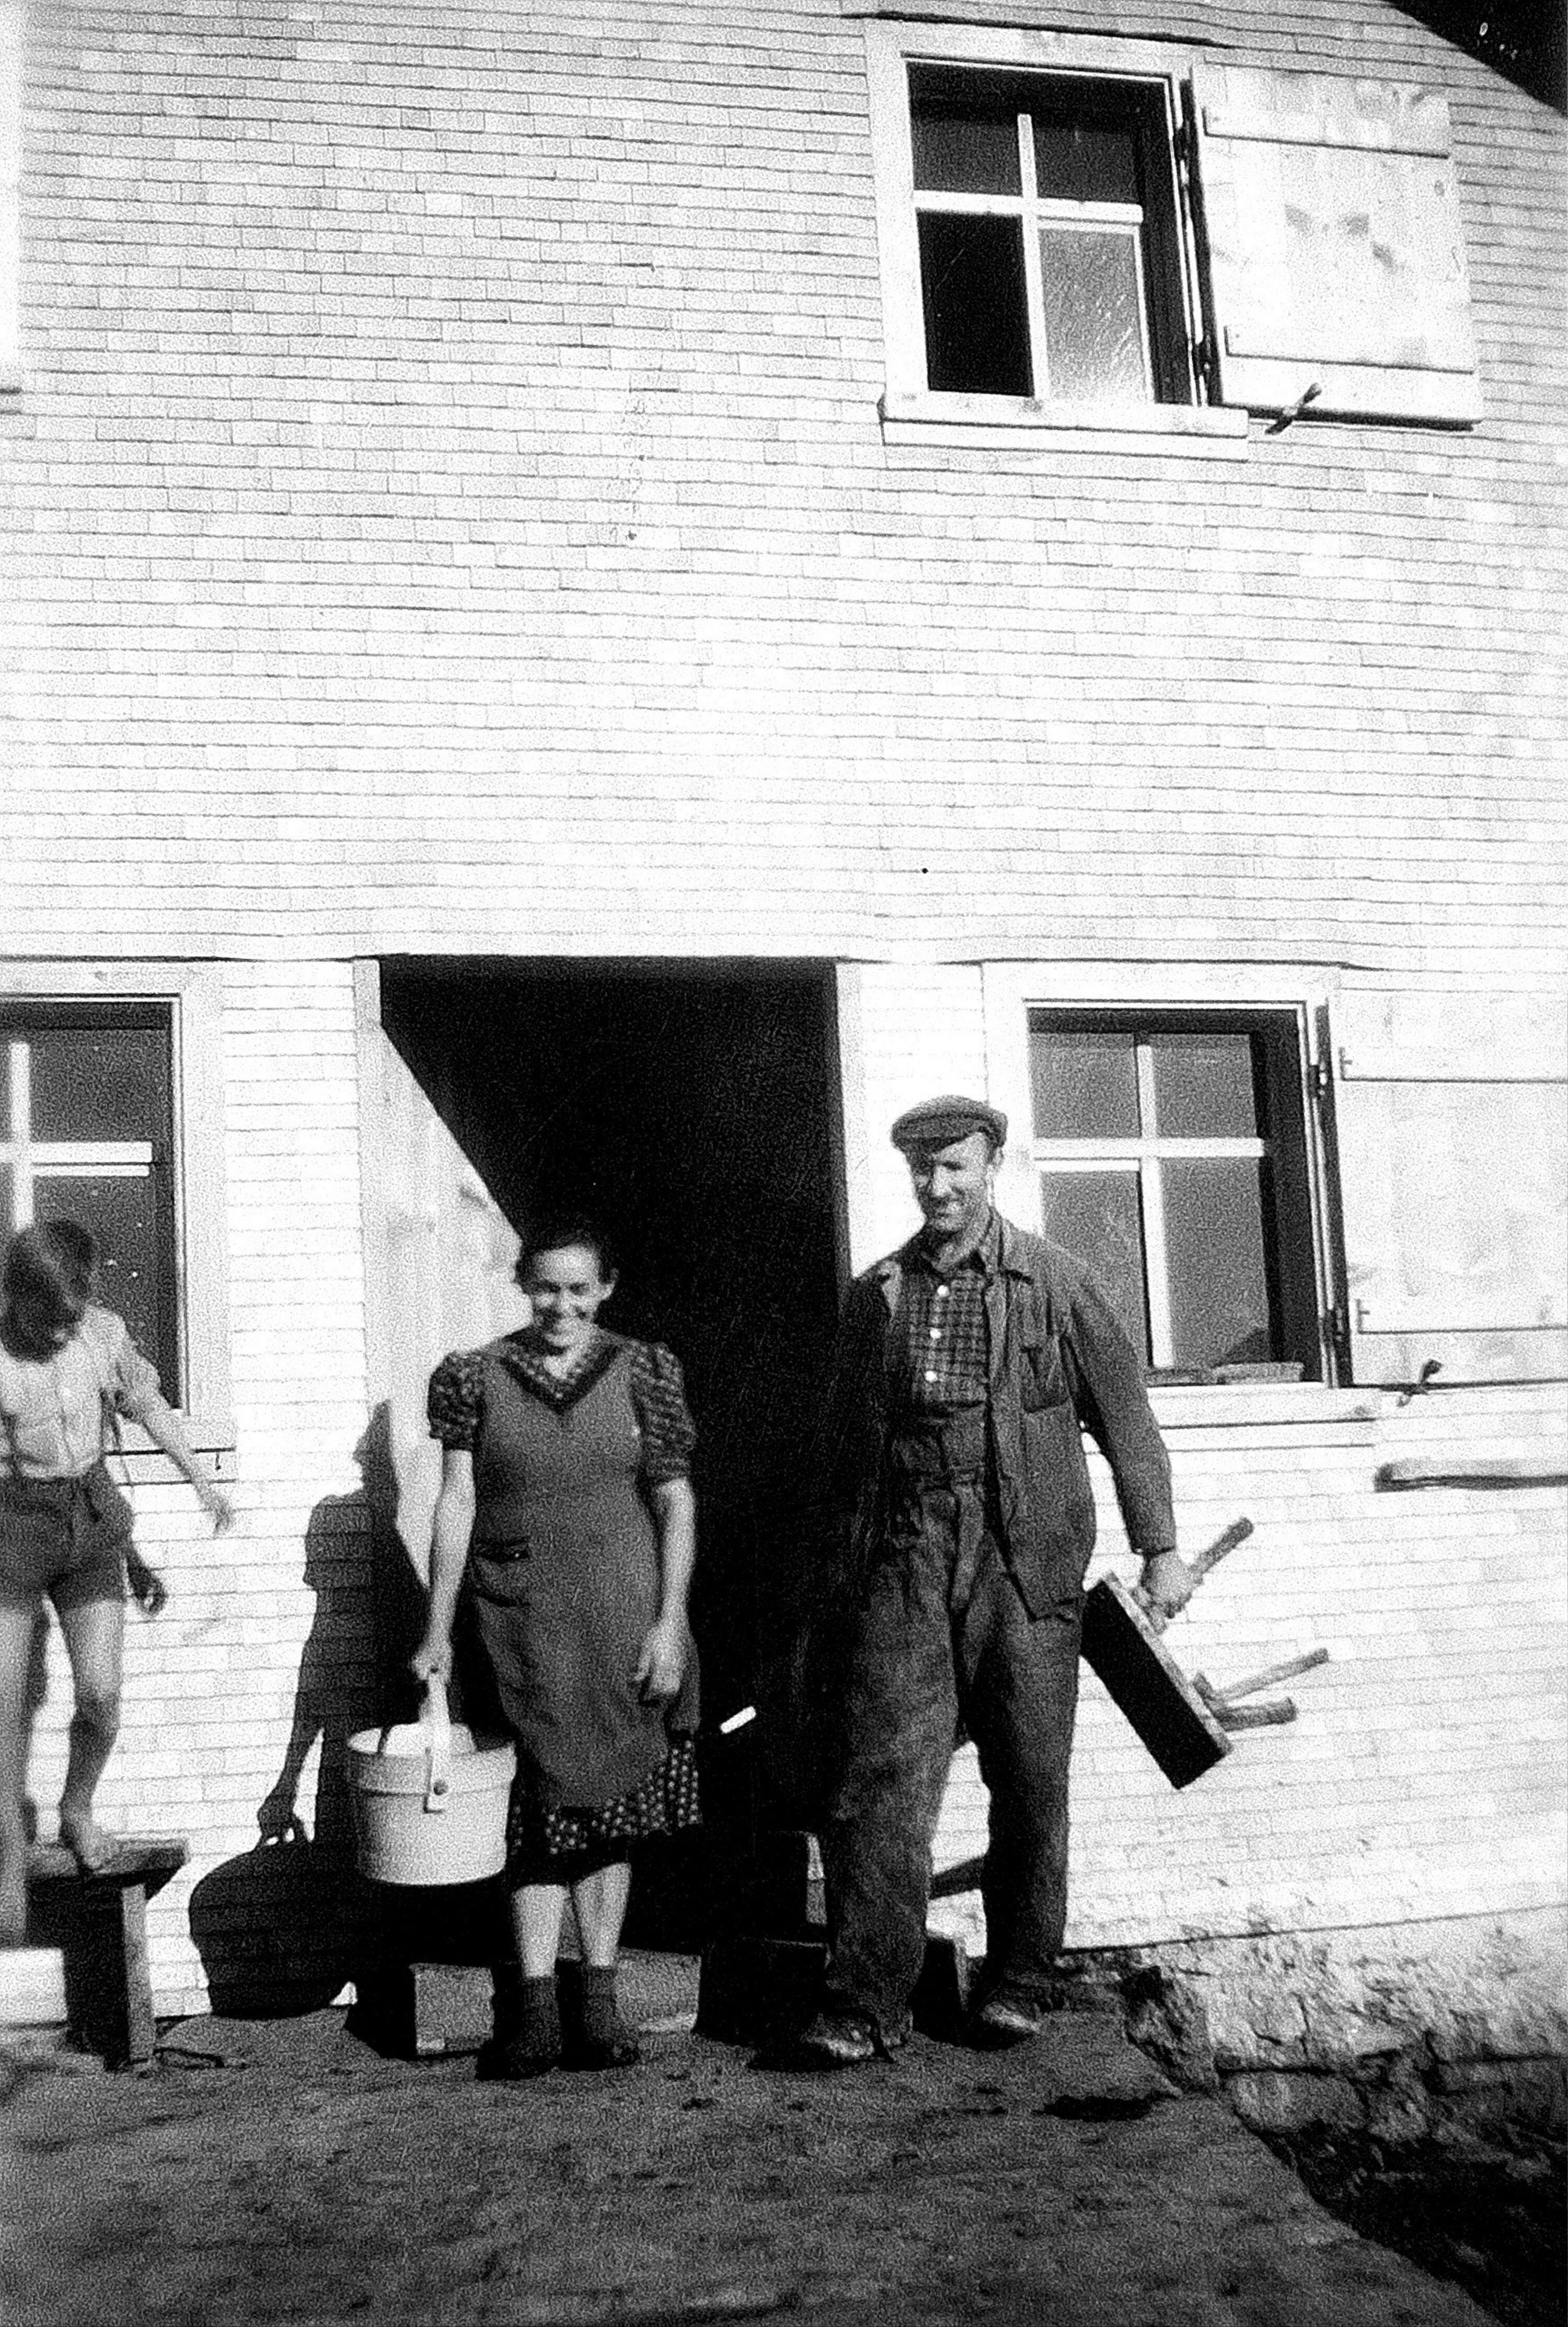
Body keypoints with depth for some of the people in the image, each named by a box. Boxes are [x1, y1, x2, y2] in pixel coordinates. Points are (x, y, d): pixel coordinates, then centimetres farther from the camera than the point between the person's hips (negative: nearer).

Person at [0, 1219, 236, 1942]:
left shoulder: (102, 1333, -5)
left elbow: (147, 1403, 12)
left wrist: (201, 1480, 14)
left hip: (92, 1516, 3)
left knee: (100, 1695, -2)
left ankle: (77, 1810, 26)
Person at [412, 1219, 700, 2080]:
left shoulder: (642, 1372, 2)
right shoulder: (475, 1377, 2)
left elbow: (675, 1503, 2)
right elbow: (457, 1503, 1)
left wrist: (669, 1623, -5)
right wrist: (437, 1630, -3)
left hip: (622, 1618, 0)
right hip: (518, 1623, 0)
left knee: (608, 1801, 7)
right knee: (541, 1807, 0)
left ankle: (599, 2000, 15)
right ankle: (535, 2005, 4)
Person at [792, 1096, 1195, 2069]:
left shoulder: (1054, 1281, 4)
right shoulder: (876, 1295, 11)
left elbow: (1126, 1413, 5)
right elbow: (845, 1441, 16)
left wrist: (1159, 1547, 3)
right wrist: (847, 1560, 14)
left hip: (1024, 1555, -1)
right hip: (905, 1554, 1)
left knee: (1031, 1781, 6)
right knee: (883, 1772, -5)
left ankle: (1018, 1985, 21)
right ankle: (868, 2003, -1)